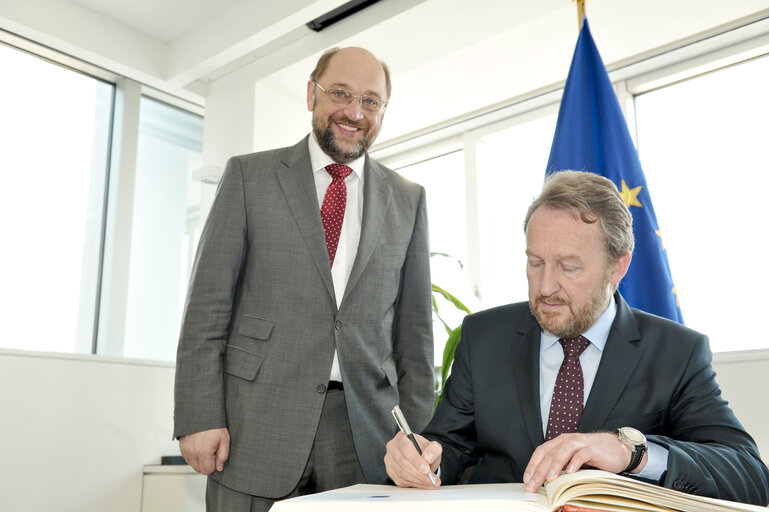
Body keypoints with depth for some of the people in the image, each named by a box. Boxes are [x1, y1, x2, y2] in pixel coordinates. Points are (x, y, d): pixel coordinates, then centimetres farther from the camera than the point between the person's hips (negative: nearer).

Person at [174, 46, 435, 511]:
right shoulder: (249, 176, 4)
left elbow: (414, 325, 9)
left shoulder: (408, 199, 11)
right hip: (256, 426, -1)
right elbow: (208, 304, 0)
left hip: (365, 430, 2)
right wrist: (200, 417, -8)